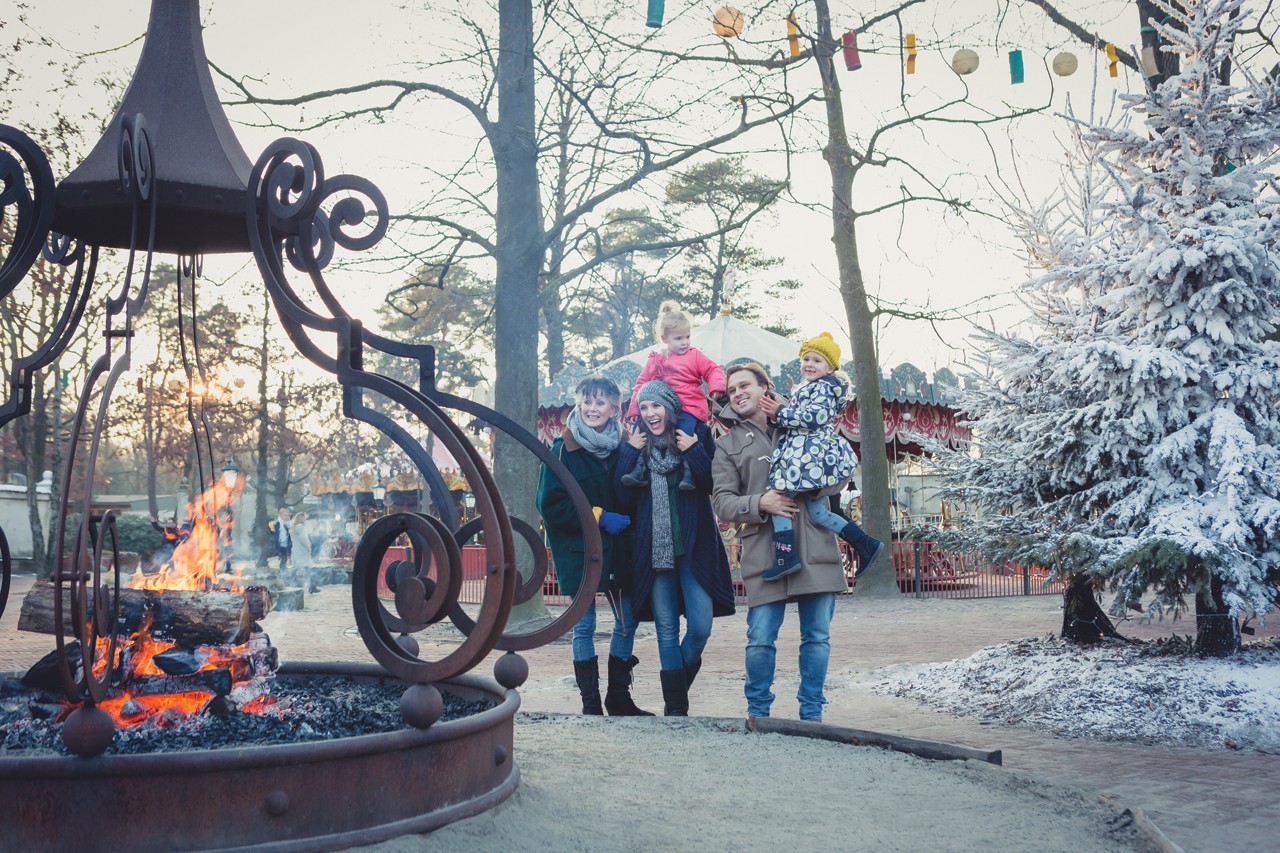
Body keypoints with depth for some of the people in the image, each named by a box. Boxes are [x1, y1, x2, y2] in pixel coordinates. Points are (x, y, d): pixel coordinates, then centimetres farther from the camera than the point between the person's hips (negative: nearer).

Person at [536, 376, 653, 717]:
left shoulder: (622, 447, 5)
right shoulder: (564, 448, -6)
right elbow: (550, 504, -12)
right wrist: (597, 516, -16)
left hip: (618, 551, 4)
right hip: (579, 551, -4)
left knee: (627, 622, 6)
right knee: (584, 626, 3)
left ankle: (619, 696, 21)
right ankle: (590, 703, 12)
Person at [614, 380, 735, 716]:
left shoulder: (697, 436, 3)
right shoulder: (636, 445, 8)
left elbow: (716, 486, -5)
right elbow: (623, 500, -1)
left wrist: (694, 452, -13)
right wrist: (629, 454, -5)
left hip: (695, 548, -1)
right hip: (653, 551, 1)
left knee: (700, 628, -6)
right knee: (666, 631, 3)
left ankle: (678, 688, 20)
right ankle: (676, 707, 11)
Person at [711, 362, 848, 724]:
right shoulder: (728, 445, 14)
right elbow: (721, 502, 5)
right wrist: (759, 503, -13)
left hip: (815, 547, 1)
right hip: (763, 552, -1)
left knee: (817, 636, 4)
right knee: (761, 639, -4)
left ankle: (811, 713, 16)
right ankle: (758, 711, 15)